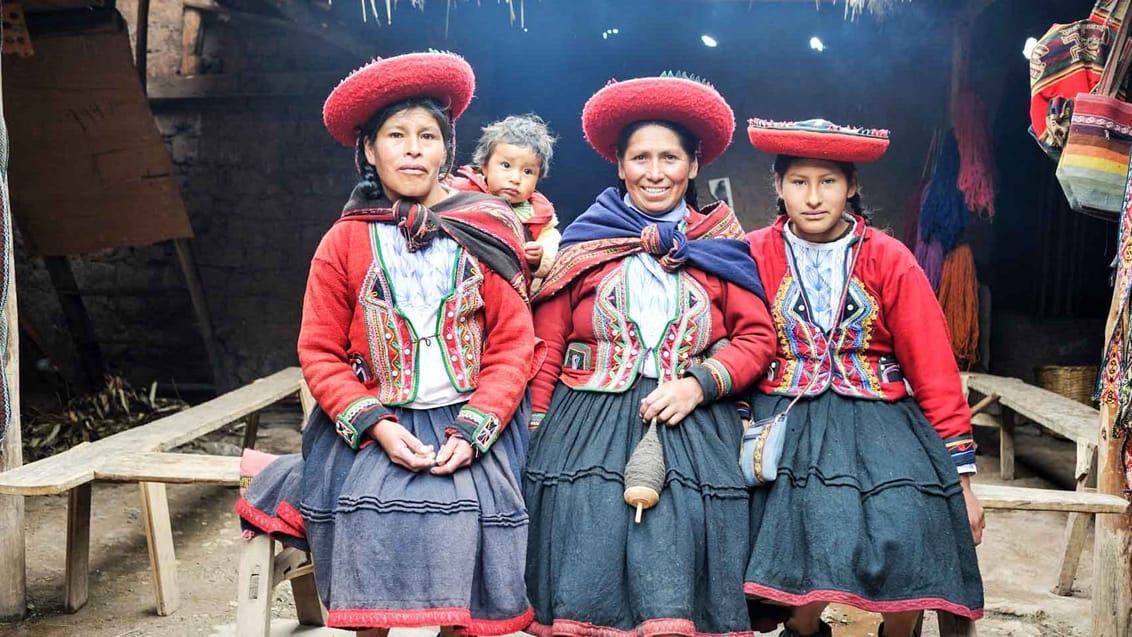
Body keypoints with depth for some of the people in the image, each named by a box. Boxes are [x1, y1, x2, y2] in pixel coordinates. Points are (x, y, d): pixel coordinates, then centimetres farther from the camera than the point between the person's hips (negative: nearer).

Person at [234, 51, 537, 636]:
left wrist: (471, 432, -11)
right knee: (375, 530, -19)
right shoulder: (345, 242, 4)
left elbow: (513, 344, 0)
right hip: (373, 431, 0)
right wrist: (377, 426, -10)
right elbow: (320, 352, 3)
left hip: (466, 431, 0)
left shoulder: (489, 235, 2)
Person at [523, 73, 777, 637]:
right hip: (587, 432, 0)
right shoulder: (584, 246, 10)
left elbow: (758, 338, 7)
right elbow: (546, 348, 8)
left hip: (693, 434, 0)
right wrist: (532, 438, 0)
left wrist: (699, 384, -9)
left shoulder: (720, 246, 11)